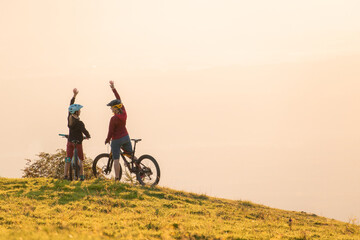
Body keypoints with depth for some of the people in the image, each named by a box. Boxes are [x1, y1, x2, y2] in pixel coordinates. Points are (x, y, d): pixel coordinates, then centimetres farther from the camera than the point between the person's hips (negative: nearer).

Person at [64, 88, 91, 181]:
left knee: (68, 159, 9)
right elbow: (85, 131, -17)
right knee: (80, 159, 9)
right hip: (78, 142, -5)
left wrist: (74, 95, 6)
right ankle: (82, 176, 12)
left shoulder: (69, 117, -7)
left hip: (70, 141, 5)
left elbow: (71, 105, 3)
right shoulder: (79, 123, -24)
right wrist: (88, 136, 6)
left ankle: (65, 176, 8)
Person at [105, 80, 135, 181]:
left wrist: (107, 140, 2)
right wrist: (113, 88, 9)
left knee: (116, 159, 1)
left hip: (117, 140, -7)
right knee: (130, 155, 21)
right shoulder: (123, 112, -6)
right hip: (126, 137, 7)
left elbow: (111, 132, -17)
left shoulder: (114, 119, -24)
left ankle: (117, 178, -1)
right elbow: (119, 99, 5)